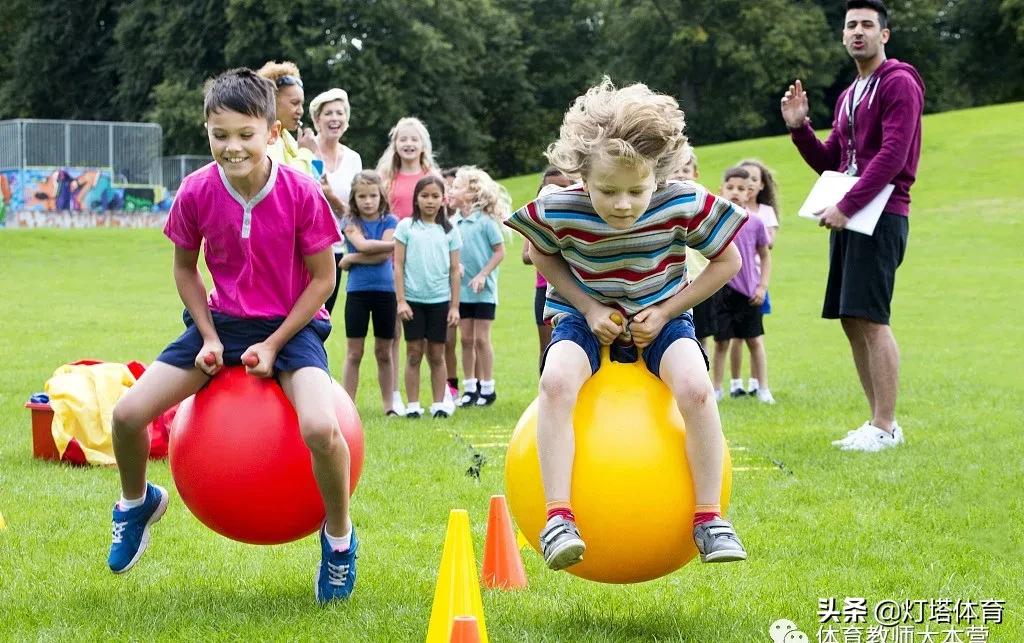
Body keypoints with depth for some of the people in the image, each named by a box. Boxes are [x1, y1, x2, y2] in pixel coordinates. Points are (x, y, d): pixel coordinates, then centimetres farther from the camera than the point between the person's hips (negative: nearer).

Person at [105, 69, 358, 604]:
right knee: (128, 413, -11)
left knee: (321, 429, -32)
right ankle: (138, 503, 23)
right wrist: (209, 337, -5)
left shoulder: (300, 193, -19)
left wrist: (274, 344, -14)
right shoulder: (196, 192, -11)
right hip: (221, 322, 3)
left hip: (291, 324, -3)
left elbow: (323, 278, -9)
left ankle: (339, 536, -3)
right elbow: (184, 268, 5)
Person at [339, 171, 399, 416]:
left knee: (384, 353, 8)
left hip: (385, 290, 1)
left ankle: (389, 405, 15)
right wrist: (394, 243, -15)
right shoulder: (350, 223, 2)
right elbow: (363, 245, -17)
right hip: (357, 291, 0)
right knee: (354, 353, 2)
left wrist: (352, 259, -11)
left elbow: (383, 256, -11)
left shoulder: (390, 221, 2)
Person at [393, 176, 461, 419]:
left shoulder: (449, 231, 5)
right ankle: (413, 405, 5)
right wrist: (401, 300, -6)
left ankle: (439, 404, 10)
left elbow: (454, 270, 6)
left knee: (437, 355, 5)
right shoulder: (406, 227, 2)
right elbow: (398, 265, 0)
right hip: (413, 299, -1)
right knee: (414, 353, 2)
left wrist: (454, 306, 2)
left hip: (440, 300, 1)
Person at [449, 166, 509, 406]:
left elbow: (500, 252, -9)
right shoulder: (454, 222, 3)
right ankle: (470, 387, 17)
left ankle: (487, 387, 9)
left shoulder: (485, 221, -12)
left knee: (481, 338, -1)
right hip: (461, 290, 5)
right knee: (466, 339, 9)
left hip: (483, 290, -5)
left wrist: (483, 275, -15)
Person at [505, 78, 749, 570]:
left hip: (660, 317, 0)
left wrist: (666, 311, -13)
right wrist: (588, 308, -12)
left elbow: (727, 261, -6)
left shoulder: (685, 205, -23)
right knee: (557, 380, -32)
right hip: (586, 317, 0)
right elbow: (544, 256, 2)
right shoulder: (559, 211, -22)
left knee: (695, 387, -30)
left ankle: (709, 517, -15)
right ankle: (558, 517, -28)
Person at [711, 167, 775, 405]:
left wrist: (762, 286, 1)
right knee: (721, 342, 5)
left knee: (755, 341, 6)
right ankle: (716, 388, 14)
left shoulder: (754, 223, -1)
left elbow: (765, 256, 7)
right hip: (723, 289, -1)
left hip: (749, 291, 1)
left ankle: (763, 388, 13)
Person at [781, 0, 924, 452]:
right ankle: (878, 421, 13)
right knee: (852, 321, 7)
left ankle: (886, 427, -11)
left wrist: (846, 206, -20)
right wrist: (798, 127, 6)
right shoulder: (848, 96, 20)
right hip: (848, 217, 9)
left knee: (870, 318, -13)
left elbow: (892, 156, -17)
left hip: (880, 215, -9)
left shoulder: (899, 84, -7)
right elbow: (828, 163, 22)